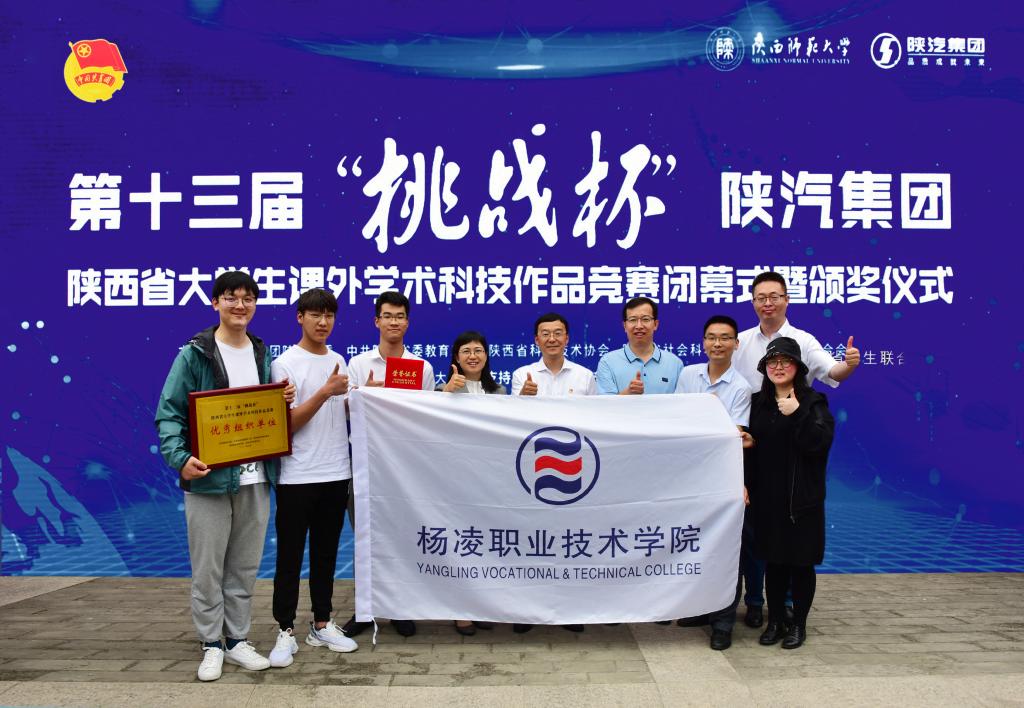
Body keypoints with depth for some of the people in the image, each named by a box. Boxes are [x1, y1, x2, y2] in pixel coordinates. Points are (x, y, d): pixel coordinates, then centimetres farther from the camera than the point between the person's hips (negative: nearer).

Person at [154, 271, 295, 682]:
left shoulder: (262, 354, 11)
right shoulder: (194, 354, -6)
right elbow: (169, 414, -10)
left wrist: (284, 401, -2)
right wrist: (180, 457, -25)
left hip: (254, 479, 5)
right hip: (208, 478, -4)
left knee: (245, 568, 13)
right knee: (207, 569, 5)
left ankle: (238, 640, 26)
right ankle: (211, 645, 21)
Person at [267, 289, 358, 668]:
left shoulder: (338, 361, 10)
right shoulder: (285, 363, -8)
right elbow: (287, 423, -13)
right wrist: (325, 392, -22)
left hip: (336, 474, 6)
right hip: (297, 477, -5)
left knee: (326, 553, 14)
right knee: (290, 556, 4)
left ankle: (322, 624, 26)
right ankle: (286, 632, 15)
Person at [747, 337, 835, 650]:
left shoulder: (813, 401, -3)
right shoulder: (758, 402, 8)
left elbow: (819, 442, -16)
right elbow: (752, 446, 9)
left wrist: (796, 414, -25)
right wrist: (748, 488, 2)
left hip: (803, 498, -3)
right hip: (768, 498, 3)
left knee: (801, 562, 6)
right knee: (774, 561, 10)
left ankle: (798, 624, 20)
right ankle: (775, 621, 23)